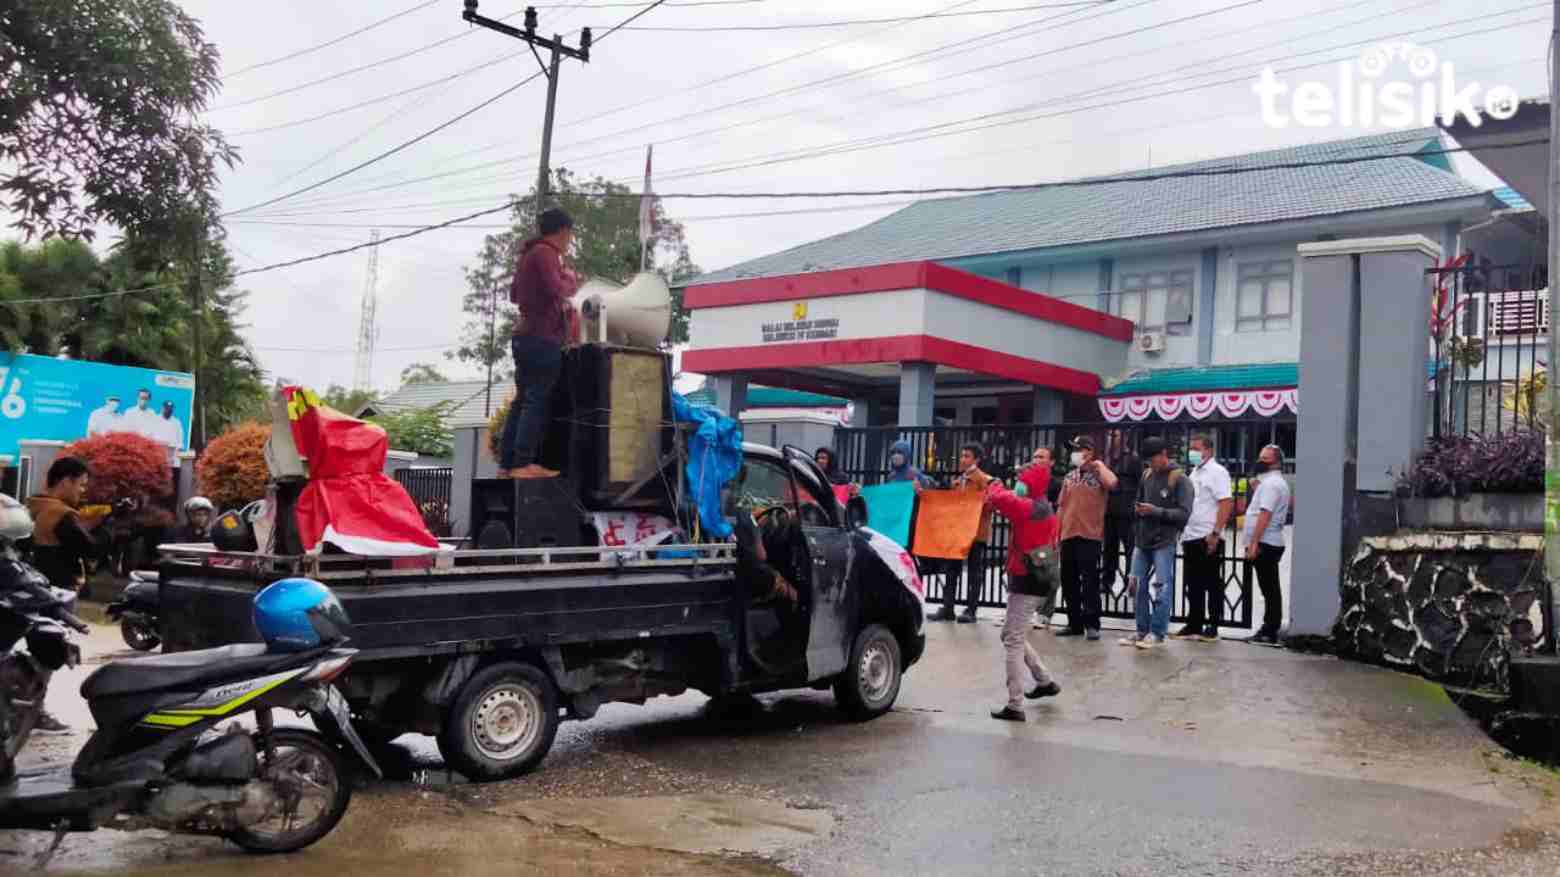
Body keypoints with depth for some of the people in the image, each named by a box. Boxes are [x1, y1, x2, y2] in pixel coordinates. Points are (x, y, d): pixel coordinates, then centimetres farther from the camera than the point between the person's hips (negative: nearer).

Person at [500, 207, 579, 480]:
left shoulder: (529, 253, 19)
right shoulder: (545, 252, -10)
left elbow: (514, 294, 27)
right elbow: (556, 289, -21)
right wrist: (570, 280, -3)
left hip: (525, 335, 9)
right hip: (543, 337, -9)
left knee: (522, 401, 9)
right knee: (537, 401, -9)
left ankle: (507, 464, 9)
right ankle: (523, 464, -13)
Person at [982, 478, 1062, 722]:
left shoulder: (1030, 508, -17)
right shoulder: (1045, 511, 14)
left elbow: (998, 499, -21)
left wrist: (995, 484, -1)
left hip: (1027, 581, -10)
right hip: (1038, 580, 10)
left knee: (1013, 641, -7)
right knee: (1012, 635, 21)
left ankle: (1015, 706, -8)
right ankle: (1046, 681, 27)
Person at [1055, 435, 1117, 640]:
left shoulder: (1098, 474, -1)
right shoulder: (1069, 477, 14)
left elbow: (1112, 483, -26)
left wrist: (1099, 464, -10)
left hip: (1089, 535, -6)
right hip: (1068, 535, 6)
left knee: (1089, 581, -5)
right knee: (1069, 582, 8)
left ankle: (1092, 624, 1)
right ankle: (1075, 624, 17)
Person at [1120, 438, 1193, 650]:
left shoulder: (1180, 480, -6)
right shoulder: (1146, 476, 11)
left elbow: (1184, 513, -12)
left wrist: (1156, 511, -18)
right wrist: (1138, 509, 2)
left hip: (1164, 543, -6)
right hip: (1142, 540, 6)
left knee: (1161, 588, -4)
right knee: (1138, 586, 7)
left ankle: (1157, 633, 4)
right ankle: (1142, 631, 16)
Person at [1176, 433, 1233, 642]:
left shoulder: (1217, 472, -8)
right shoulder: (1194, 472, 17)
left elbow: (1227, 504, -16)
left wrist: (1215, 533, -22)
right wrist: (1183, 532, 15)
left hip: (1208, 539, -8)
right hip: (1191, 538, 8)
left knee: (1213, 585, 0)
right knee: (1193, 586, 11)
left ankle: (1213, 627, 6)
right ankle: (1194, 625, 17)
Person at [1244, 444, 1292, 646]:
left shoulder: (1270, 483, -13)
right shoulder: (1277, 482, 20)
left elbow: (1265, 515, -21)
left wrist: (1253, 543, -23)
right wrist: (1257, 490, 15)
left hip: (1265, 544, -10)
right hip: (1271, 543, 10)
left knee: (1269, 589, -7)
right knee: (1270, 589, 13)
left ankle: (1270, 633, -5)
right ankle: (1269, 629, 18)